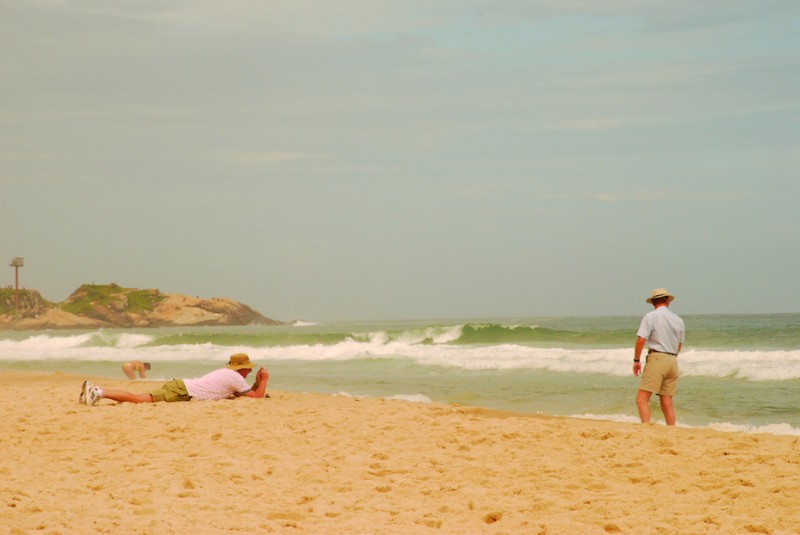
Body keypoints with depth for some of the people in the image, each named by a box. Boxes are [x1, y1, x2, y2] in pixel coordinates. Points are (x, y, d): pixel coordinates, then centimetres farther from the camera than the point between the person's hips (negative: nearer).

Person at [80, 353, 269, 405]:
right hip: (183, 392, -8)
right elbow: (256, 396, 1)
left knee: (140, 398, 0)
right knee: (140, 399, -19)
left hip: (179, 385, 8)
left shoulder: (225, 373, 29)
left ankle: (96, 390, -9)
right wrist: (264, 381, 16)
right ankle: (99, 392, -32)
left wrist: (258, 383, 33)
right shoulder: (236, 378, 1)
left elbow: (239, 394, 42)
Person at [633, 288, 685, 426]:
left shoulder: (651, 316, -4)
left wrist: (636, 360, -1)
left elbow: (641, 340, -11)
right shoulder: (678, 320, 13)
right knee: (667, 402, 9)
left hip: (657, 358, -6)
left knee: (642, 399, -10)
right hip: (673, 360, 6)